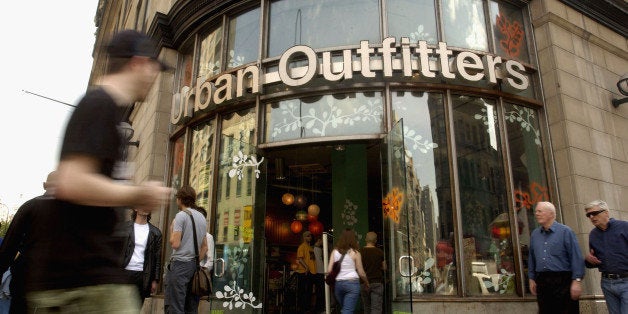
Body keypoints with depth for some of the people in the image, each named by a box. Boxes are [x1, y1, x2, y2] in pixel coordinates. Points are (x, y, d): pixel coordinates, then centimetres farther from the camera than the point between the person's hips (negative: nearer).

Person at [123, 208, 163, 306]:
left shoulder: (155, 232, 6)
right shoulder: (125, 227, 3)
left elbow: (158, 258, 6)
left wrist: (155, 280, 3)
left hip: (143, 275, 1)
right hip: (125, 272, -1)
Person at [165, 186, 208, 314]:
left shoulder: (181, 215, -7)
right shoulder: (202, 217, 15)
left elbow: (175, 244, -14)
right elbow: (204, 247, 18)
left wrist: (172, 230, 3)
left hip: (180, 264, -7)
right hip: (194, 265, 7)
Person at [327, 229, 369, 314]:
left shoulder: (335, 251, 4)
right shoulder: (355, 253, -3)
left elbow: (329, 270, 0)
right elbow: (361, 273, 0)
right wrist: (367, 283, 17)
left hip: (338, 284, 4)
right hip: (352, 283, -4)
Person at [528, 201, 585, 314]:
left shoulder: (565, 231, -3)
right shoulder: (534, 234, 13)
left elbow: (576, 257, -8)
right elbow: (531, 258, 18)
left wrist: (576, 281, -13)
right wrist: (531, 279, 14)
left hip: (562, 280, -5)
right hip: (541, 282, 5)